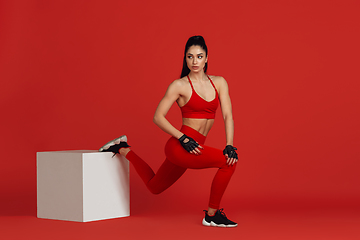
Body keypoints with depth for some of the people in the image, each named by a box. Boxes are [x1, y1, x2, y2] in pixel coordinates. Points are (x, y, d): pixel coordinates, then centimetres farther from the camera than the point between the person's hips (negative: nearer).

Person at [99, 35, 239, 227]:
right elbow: (158, 117, -8)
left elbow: (228, 116, 1)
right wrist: (183, 138, -18)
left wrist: (229, 145, -12)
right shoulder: (180, 85, -8)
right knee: (228, 162, -22)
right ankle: (211, 215, -7)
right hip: (179, 146, -7)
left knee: (154, 187, 21)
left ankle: (123, 149, 35)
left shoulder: (219, 82, 6)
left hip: (191, 148, 7)